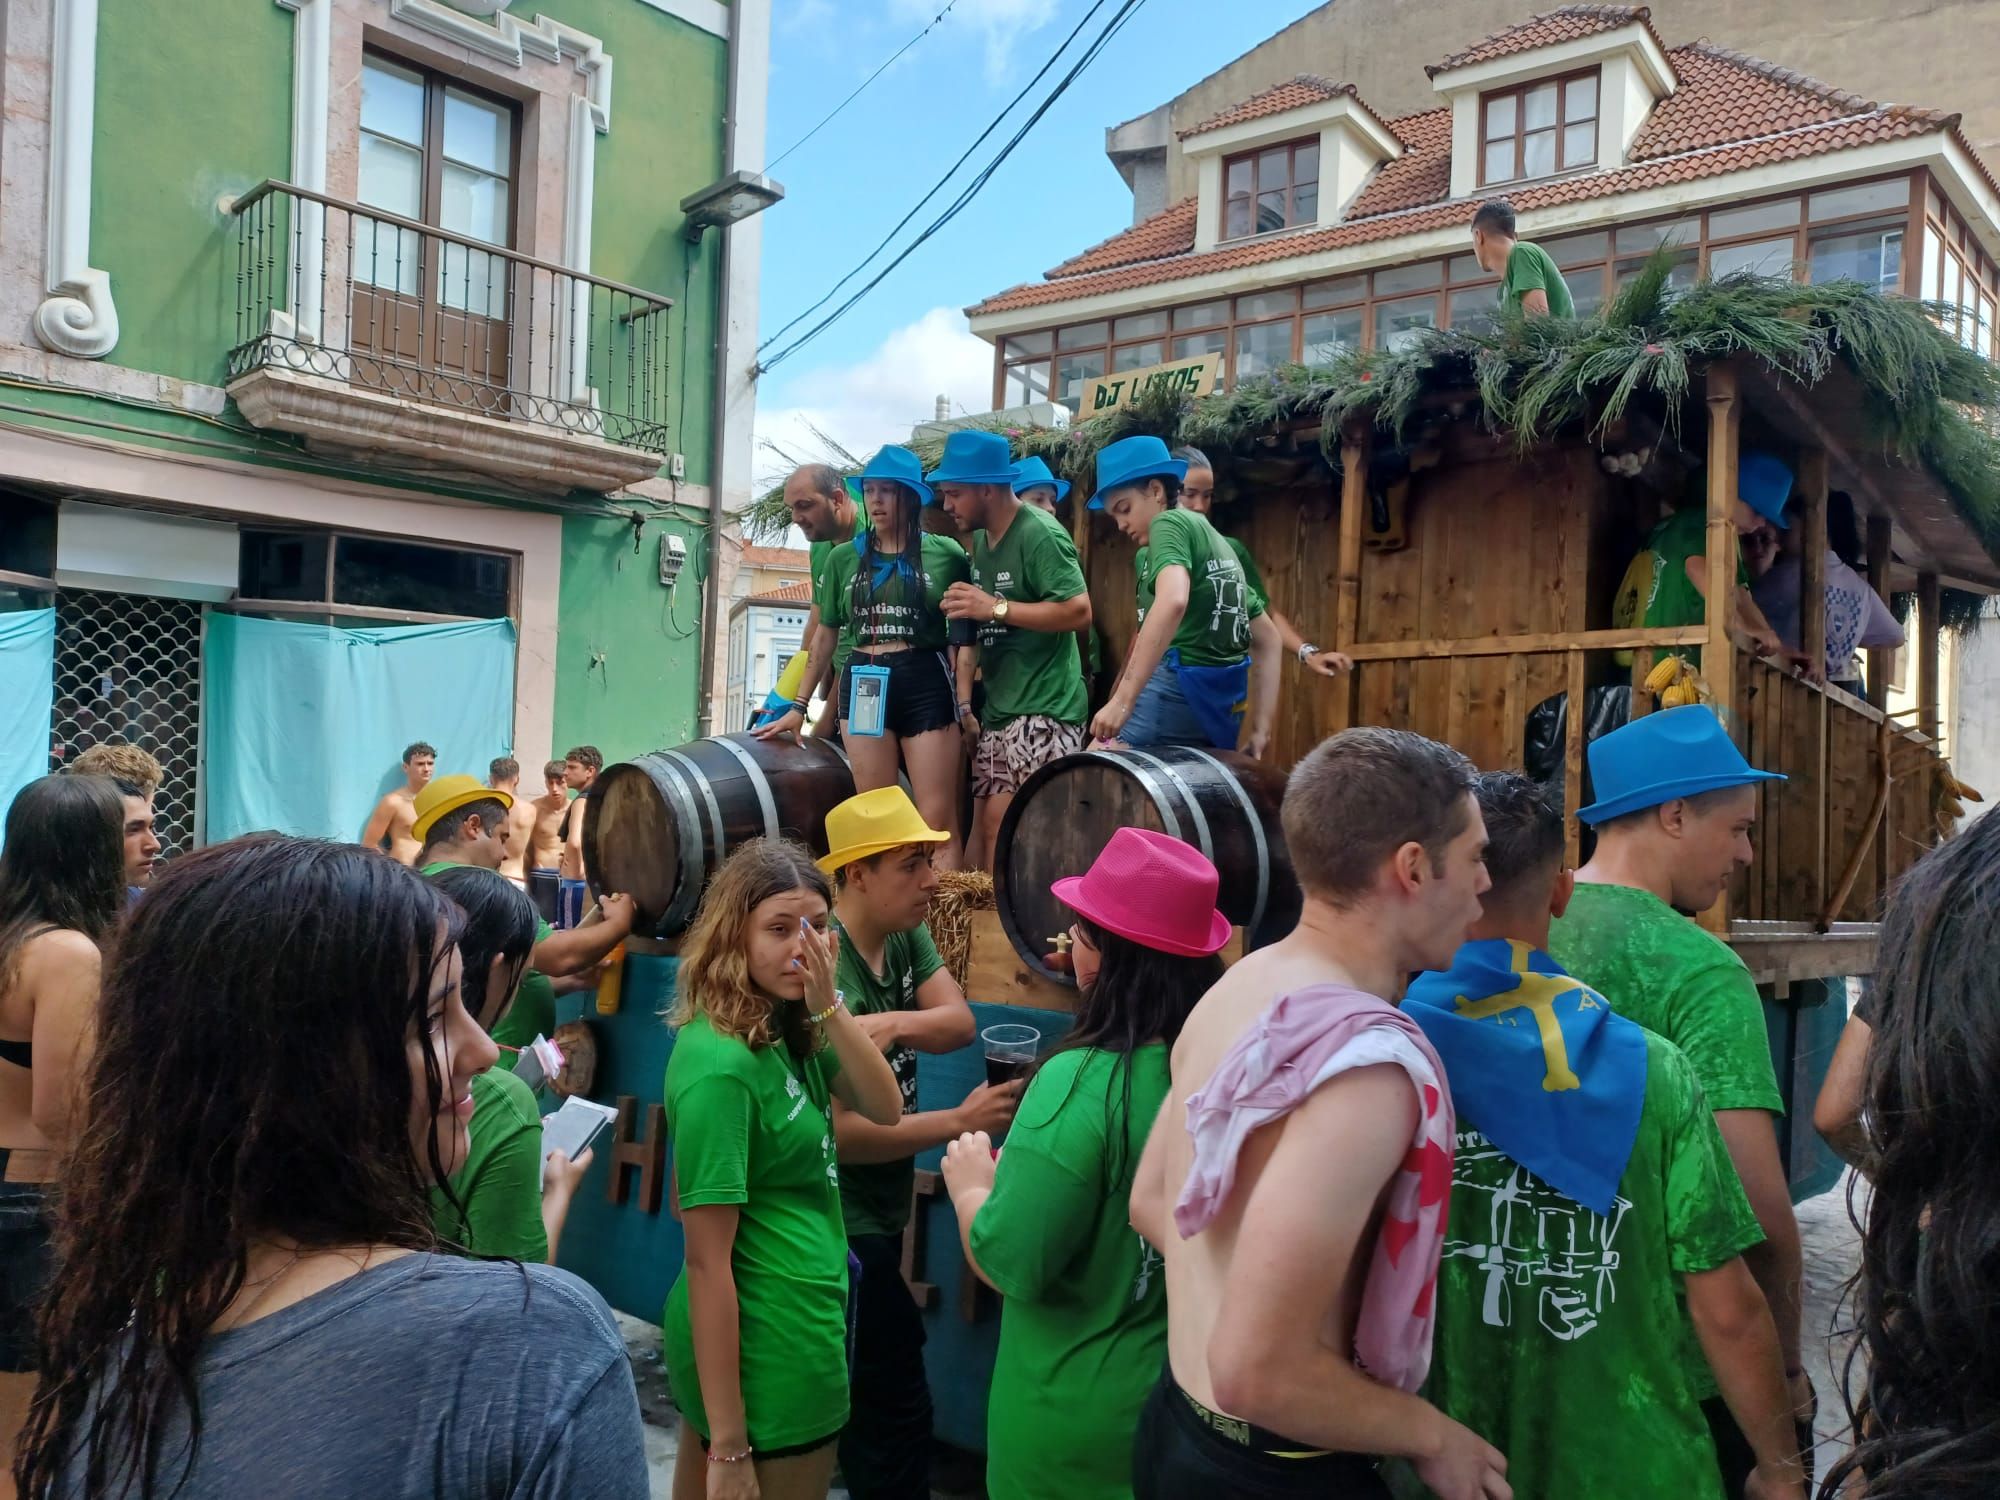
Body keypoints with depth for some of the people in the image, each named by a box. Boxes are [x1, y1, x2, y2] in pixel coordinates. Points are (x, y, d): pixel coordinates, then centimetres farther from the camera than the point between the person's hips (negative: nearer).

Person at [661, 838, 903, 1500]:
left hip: (789, 1329, 8)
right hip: (767, 1351, -8)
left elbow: (885, 1109, 0)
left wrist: (828, 1006, -15)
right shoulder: (720, 1063, -24)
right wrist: (729, 1447, -21)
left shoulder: (783, 1032, 2)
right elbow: (707, 1262, -23)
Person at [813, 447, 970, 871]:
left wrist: (966, 699, 0)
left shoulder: (945, 553, 1)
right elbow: (825, 632, 14)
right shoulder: (844, 557, 9)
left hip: (926, 684, -3)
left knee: (937, 820, -5)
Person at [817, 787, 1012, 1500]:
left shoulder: (906, 935, 1)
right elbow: (838, 1131, -27)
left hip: (881, 1213, 9)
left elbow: (959, 1021, -9)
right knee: (896, 1401, -1)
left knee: (854, 1396, 24)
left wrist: (895, 1023, -28)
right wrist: (959, 1120, -26)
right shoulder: (826, 970, -26)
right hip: (843, 1224, -9)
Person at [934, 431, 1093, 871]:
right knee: (987, 822, 8)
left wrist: (996, 607, -19)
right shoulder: (980, 540, 15)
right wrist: (965, 704, 15)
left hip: (1044, 709, -9)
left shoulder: (1040, 534, -13)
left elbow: (1079, 611, -22)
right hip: (998, 709, 9)